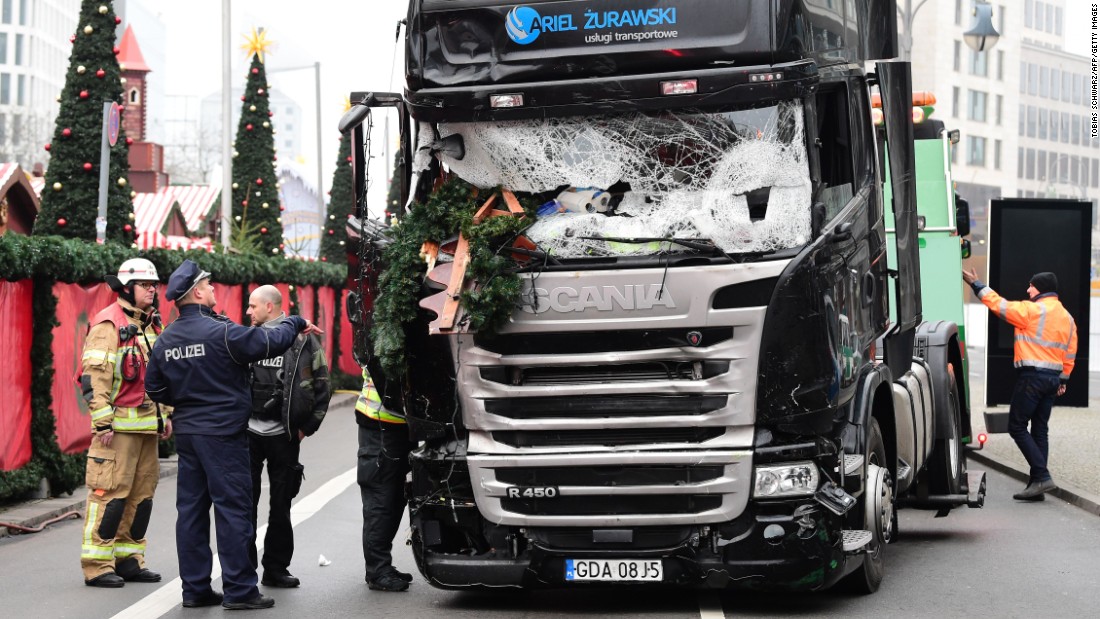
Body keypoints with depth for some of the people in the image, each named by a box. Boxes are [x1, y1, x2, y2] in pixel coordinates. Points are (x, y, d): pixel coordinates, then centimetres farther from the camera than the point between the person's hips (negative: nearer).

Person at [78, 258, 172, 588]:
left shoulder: (152, 325, 18)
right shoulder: (109, 323, -9)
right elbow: (94, 375, -15)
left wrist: (166, 413, 21)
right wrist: (103, 421, -19)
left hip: (147, 424, 8)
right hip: (119, 423, -8)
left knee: (142, 492, 10)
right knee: (110, 491, -8)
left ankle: (129, 558, 18)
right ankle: (97, 565, -3)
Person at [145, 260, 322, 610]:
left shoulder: (165, 341, 7)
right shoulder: (220, 331, -15)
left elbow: (155, 388, 13)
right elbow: (269, 343, -15)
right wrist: (295, 324, 2)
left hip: (186, 433, 7)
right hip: (223, 433, -7)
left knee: (191, 509, 10)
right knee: (233, 508, -2)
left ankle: (195, 588, 14)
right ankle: (239, 590, -1)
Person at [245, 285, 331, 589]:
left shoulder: (303, 340, -1)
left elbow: (321, 386, 2)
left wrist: (306, 427, -2)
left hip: (284, 435, -2)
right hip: (247, 431, 2)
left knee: (281, 503, 6)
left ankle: (276, 567, 15)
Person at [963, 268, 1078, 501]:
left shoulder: (1033, 310, -11)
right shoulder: (1067, 318, 14)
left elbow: (999, 305, -9)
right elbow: (1070, 353, 17)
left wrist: (977, 285, 1)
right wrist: (1062, 379, 23)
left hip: (1032, 376, -8)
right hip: (1053, 378, 8)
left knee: (1017, 427, -4)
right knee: (1039, 430, 11)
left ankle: (1042, 476, -13)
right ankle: (1037, 483, 10)